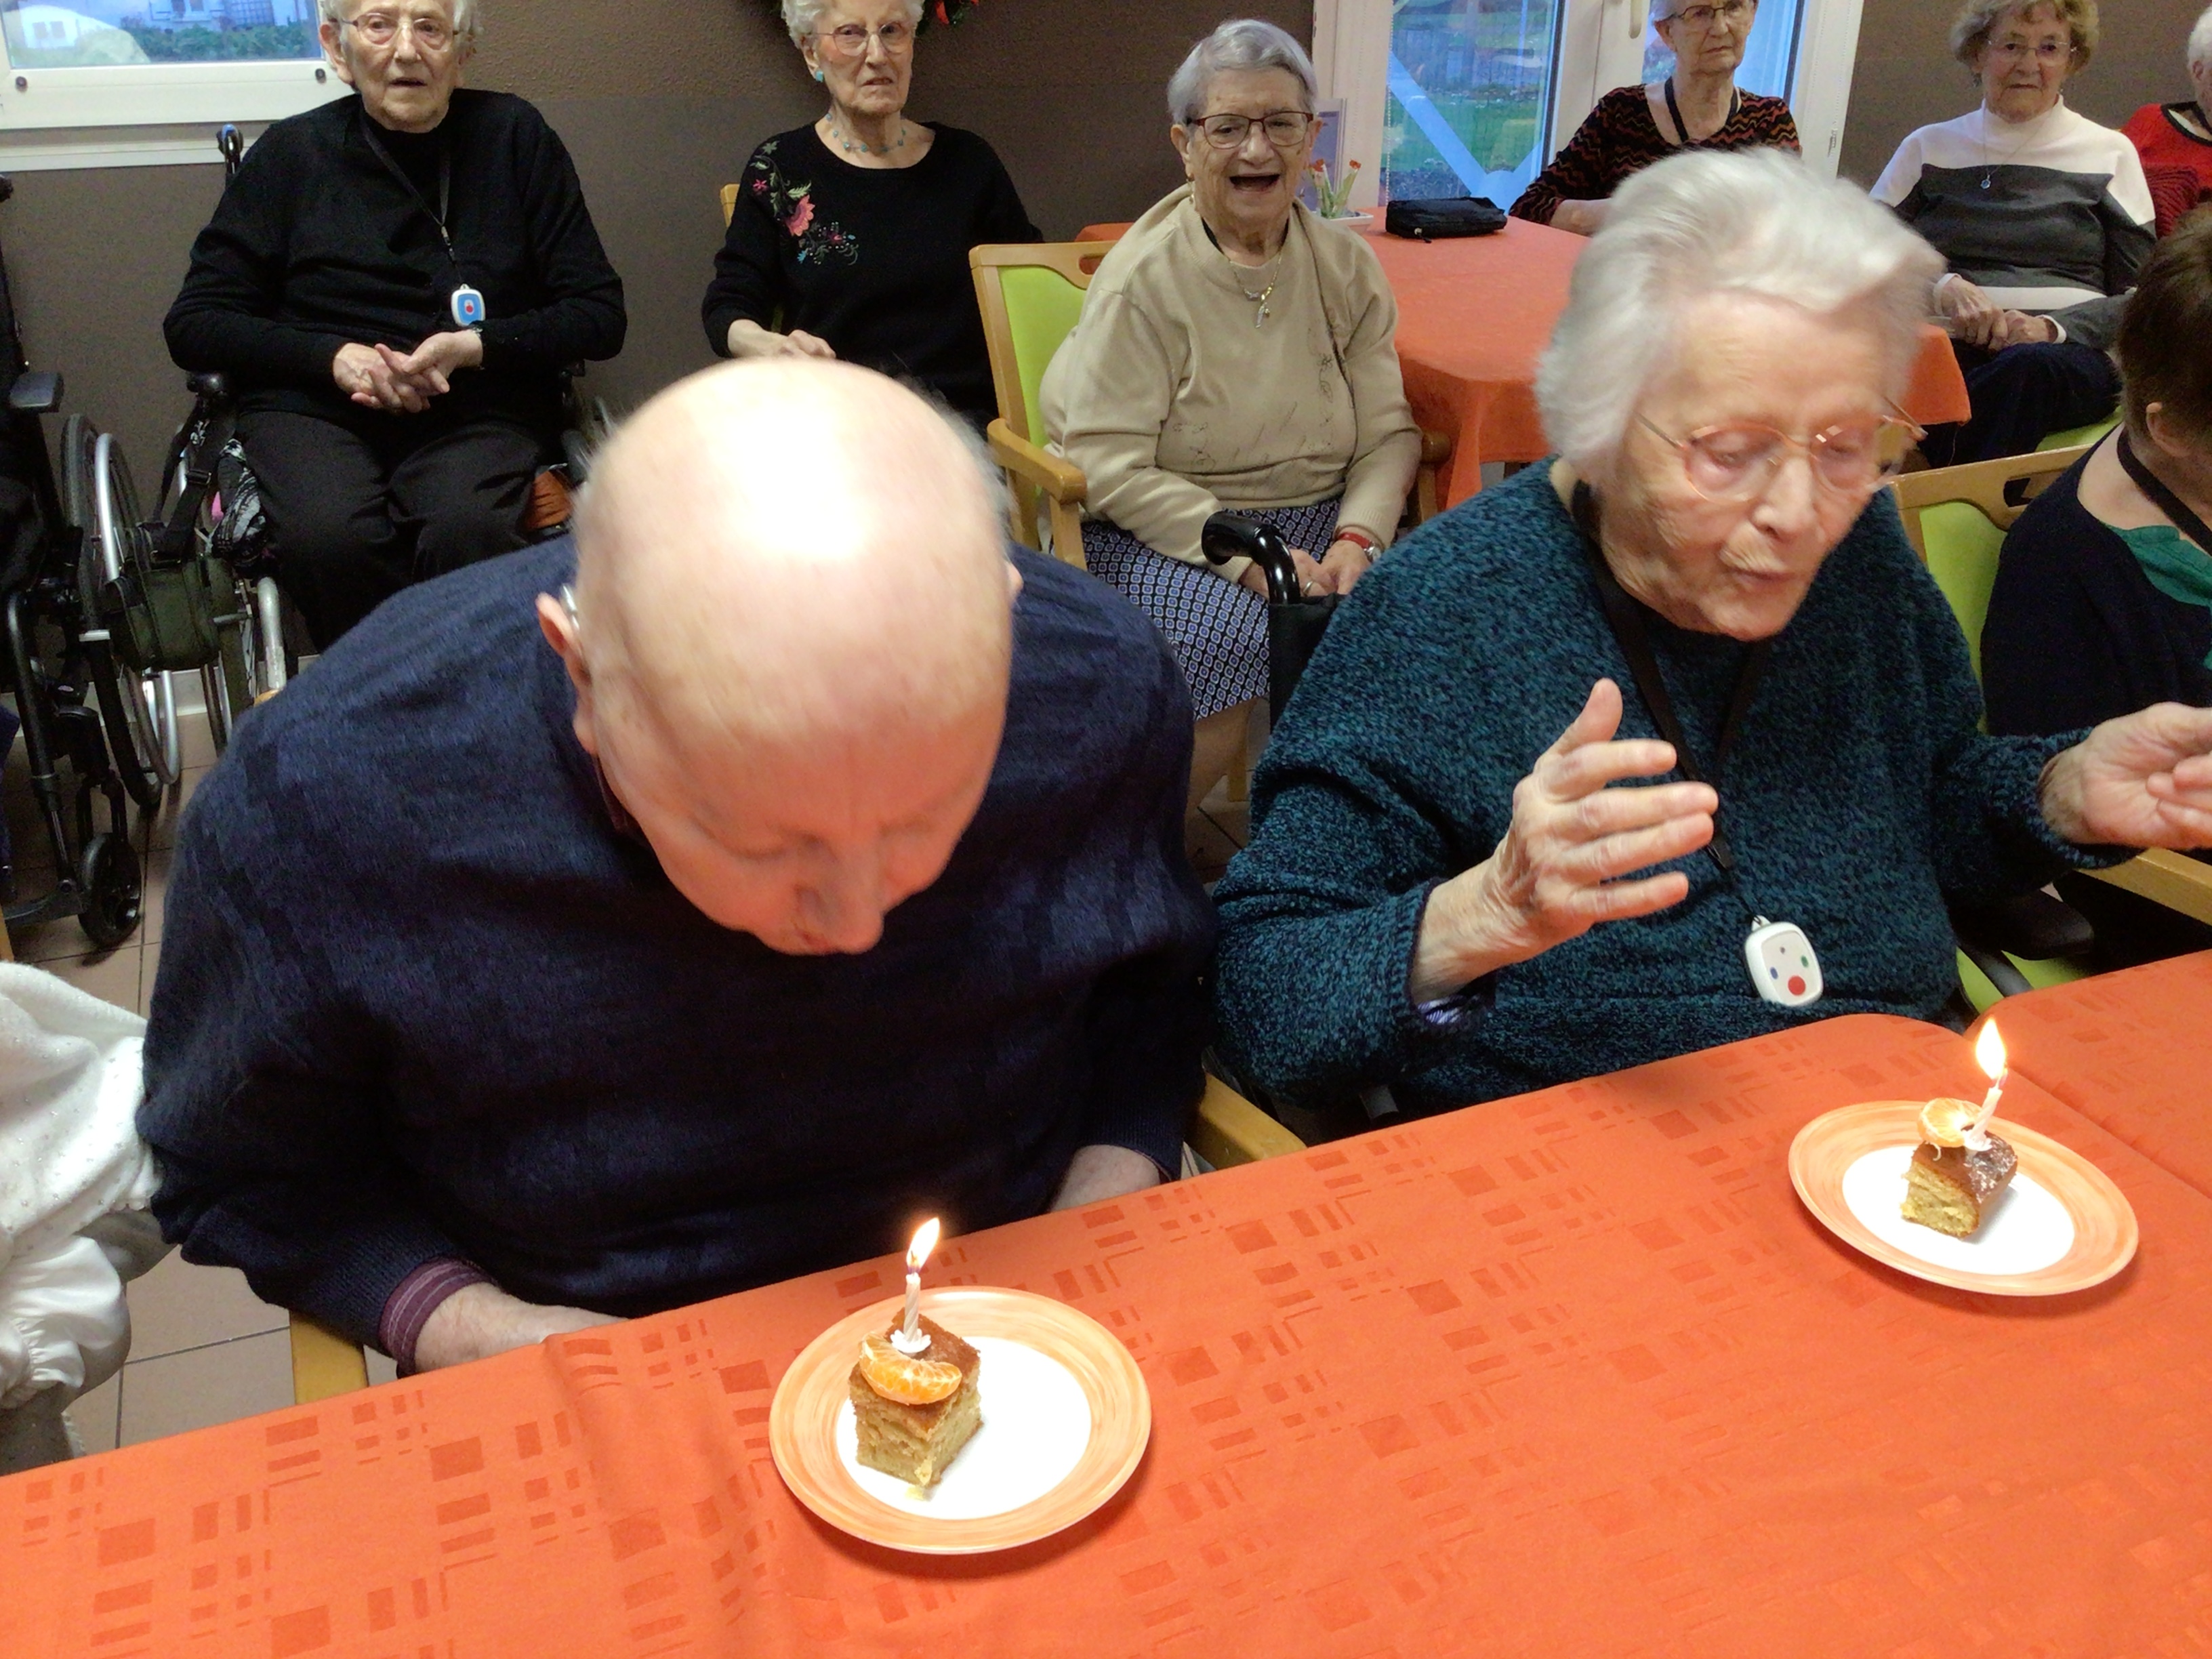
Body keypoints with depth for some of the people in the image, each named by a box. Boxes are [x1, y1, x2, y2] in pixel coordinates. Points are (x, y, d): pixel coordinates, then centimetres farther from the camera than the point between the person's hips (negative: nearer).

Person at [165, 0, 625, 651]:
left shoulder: (514, 135, 8)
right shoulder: (292, 151, 9)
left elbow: (600, 315, 7)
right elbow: (193, 325, 10)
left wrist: (478, 347, -10)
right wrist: (333, 356, -8)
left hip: (480, 409, 0)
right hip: (313, 407, 1)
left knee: (467, 532, -36)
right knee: (330, 538, -34)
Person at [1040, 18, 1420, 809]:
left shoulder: (1347, 266, 8)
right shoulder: (1142, 278, -7)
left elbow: (1387, 432, 5)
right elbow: (1112, 466, -13)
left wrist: (1358, 540, -16)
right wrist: (1245, 556, -22)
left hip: (1321, 525, 5)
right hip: (1163, 533, -4)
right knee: (1235, 636, -34)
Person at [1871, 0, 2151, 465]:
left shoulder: (2110, 154, 16)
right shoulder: (1930, 147, 19)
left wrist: (2054, 328, -11)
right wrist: (1942, 286, -11)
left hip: (2072, 355, 0)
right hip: (1944, 344, 0)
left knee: (2030, 365, -39)